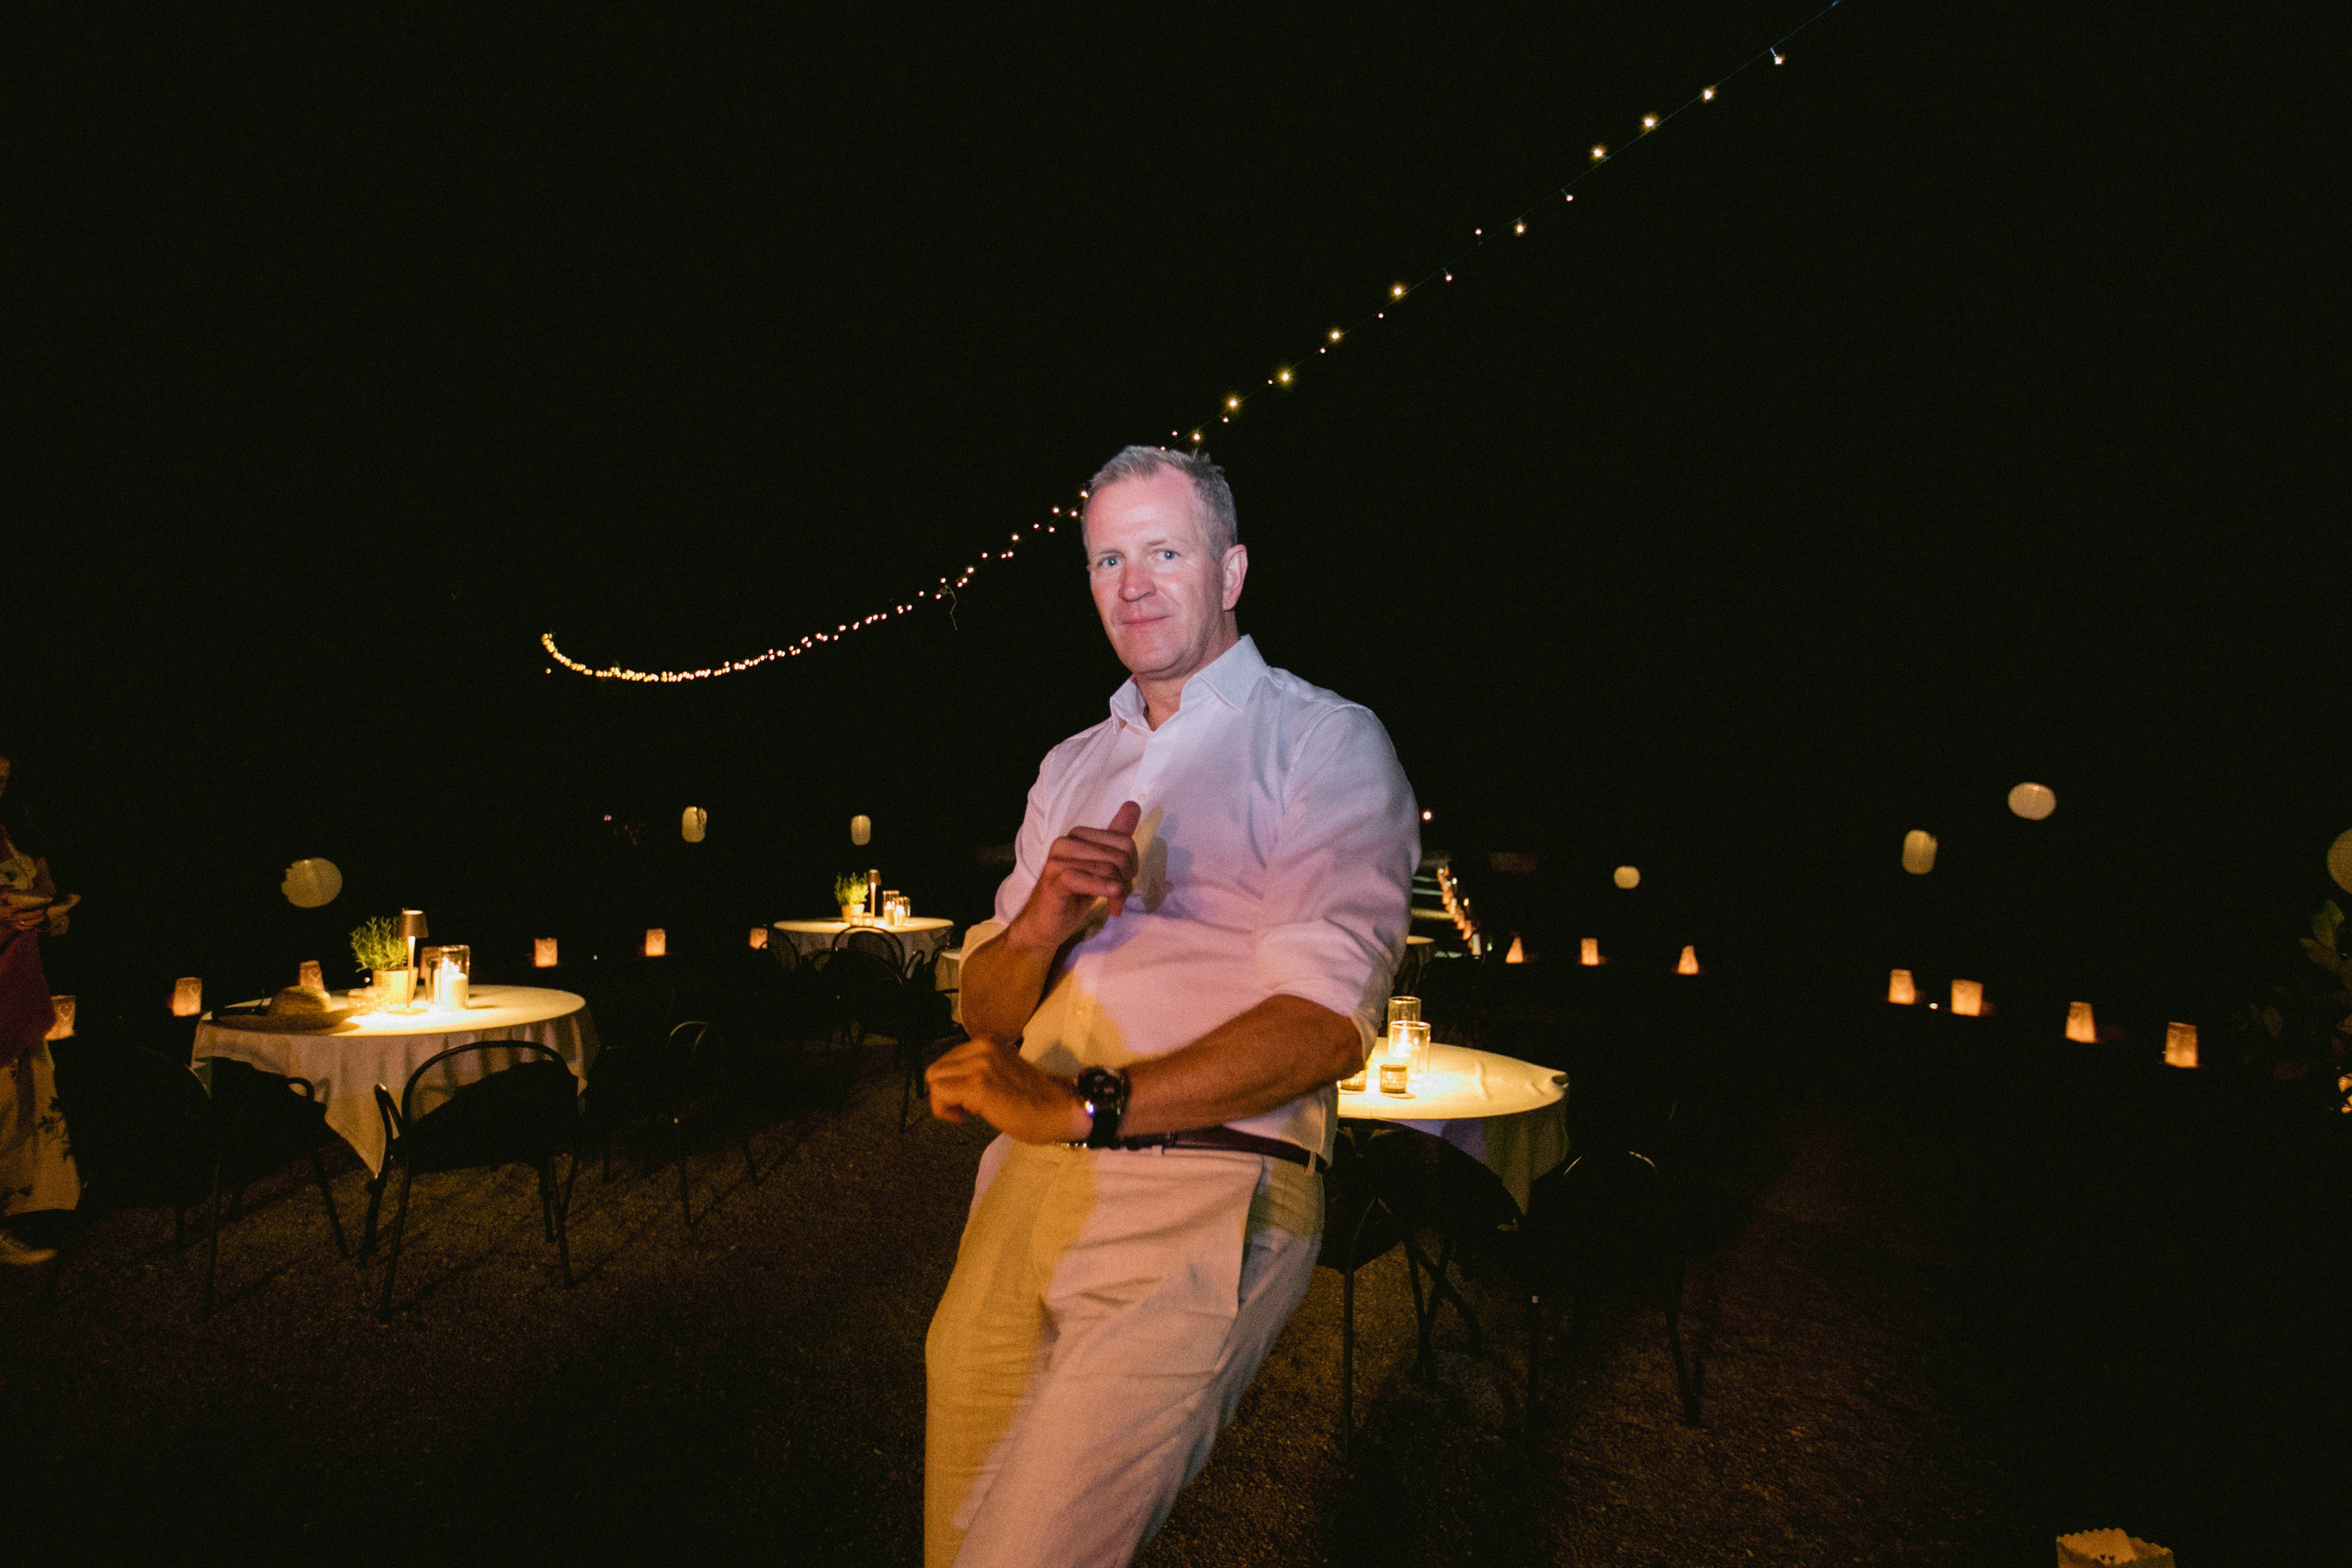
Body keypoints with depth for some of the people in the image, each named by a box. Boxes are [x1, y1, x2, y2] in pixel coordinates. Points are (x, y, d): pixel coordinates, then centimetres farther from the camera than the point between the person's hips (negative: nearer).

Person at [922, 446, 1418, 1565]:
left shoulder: (1324, 741, -1)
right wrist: (1039, 925, -9)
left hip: (1199, 1200, -6)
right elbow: (985, 1010, 14)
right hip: (1023, 1193, 6)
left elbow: (1324, 1022, -14)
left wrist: (1079, 1106, -18)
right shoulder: (1072, 767, 19)